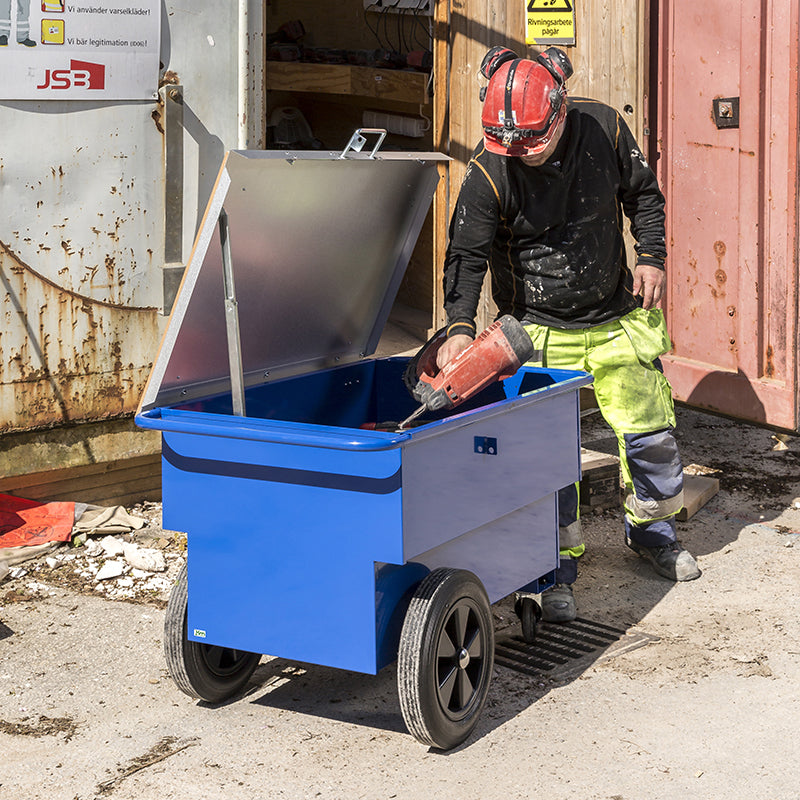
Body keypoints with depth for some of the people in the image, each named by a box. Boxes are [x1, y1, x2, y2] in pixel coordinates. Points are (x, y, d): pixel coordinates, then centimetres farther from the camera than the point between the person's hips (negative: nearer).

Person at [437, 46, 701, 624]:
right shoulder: (489, 174, -19)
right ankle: (557, 571, 10)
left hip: (616, 319, 3)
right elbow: (467, 254, -20)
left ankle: (652, 530, 37)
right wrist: (460, 325, -35)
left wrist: (651, 256, -3)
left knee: (650, 429, 12)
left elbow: (643, 194, 6)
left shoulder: (603, 128, -11)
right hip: (542, 332, -3)